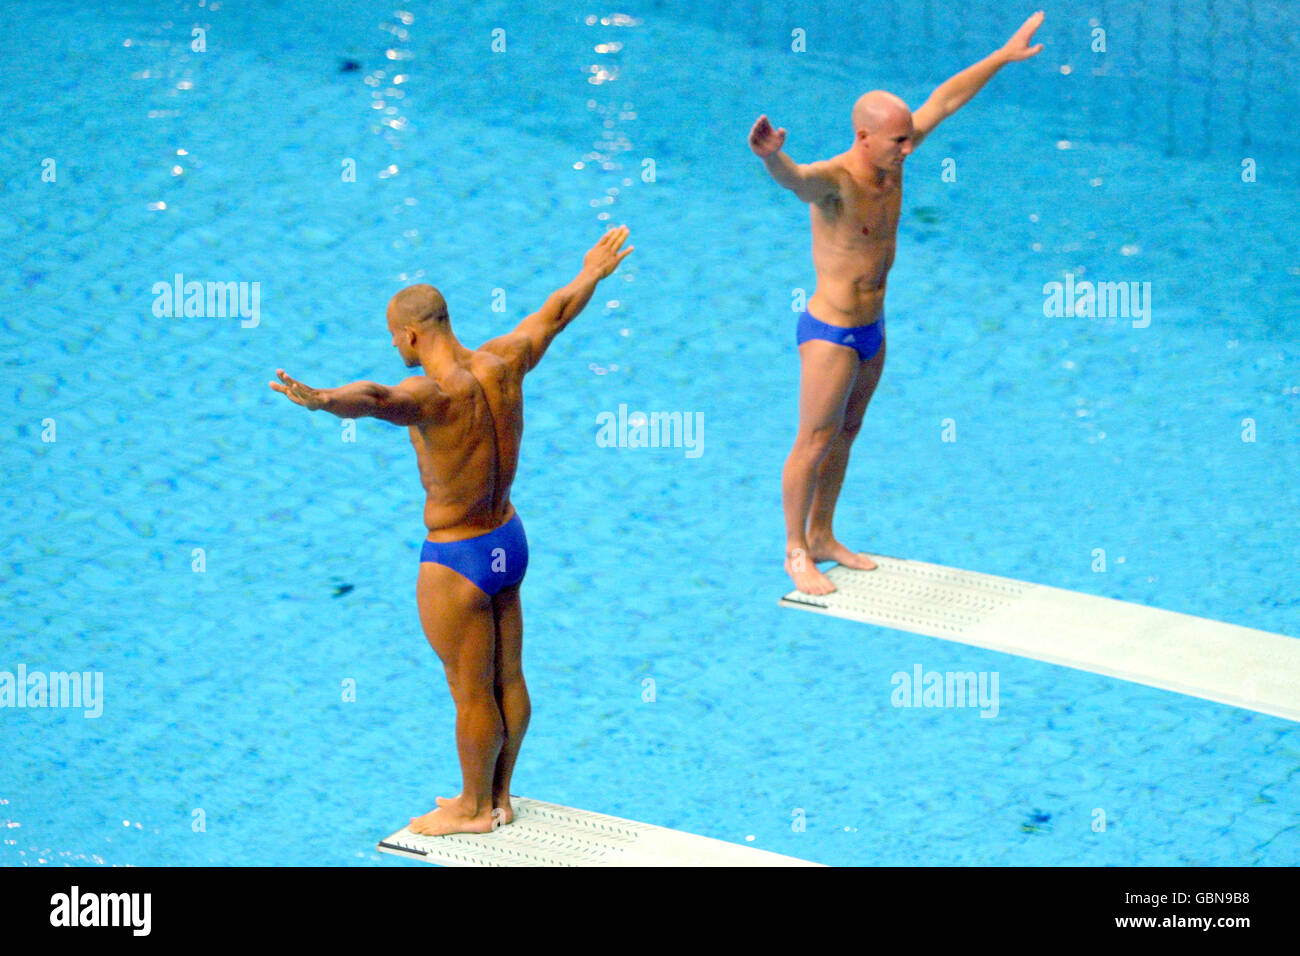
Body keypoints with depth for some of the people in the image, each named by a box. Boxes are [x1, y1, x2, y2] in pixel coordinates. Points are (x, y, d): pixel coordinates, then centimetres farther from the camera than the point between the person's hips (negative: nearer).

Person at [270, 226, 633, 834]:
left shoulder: (437, 396, -29)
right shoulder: (501, 365, -5)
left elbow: (377, 399, -52)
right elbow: (555, 313, 14)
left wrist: (320, 399, -71)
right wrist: (591, 275, 32)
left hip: (456, 562, -8)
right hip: (508, 540, 8)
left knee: (472, 694, 8)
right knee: (507, 681, 19)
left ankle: (474, 810, 24)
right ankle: (496, 797, 35)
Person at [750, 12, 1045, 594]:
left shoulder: (890, 163, -4)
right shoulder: (833, 182, -27)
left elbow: (945, 100, 6)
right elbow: (795, 179, -51)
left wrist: (1003, 57, 10)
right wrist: (771, 157, -75)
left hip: (872, 329, 8)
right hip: (830, 333, -8)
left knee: (845, 434, 19)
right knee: (814, 442, 2)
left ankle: (822, 537, 33)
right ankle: (796, 552, 15)